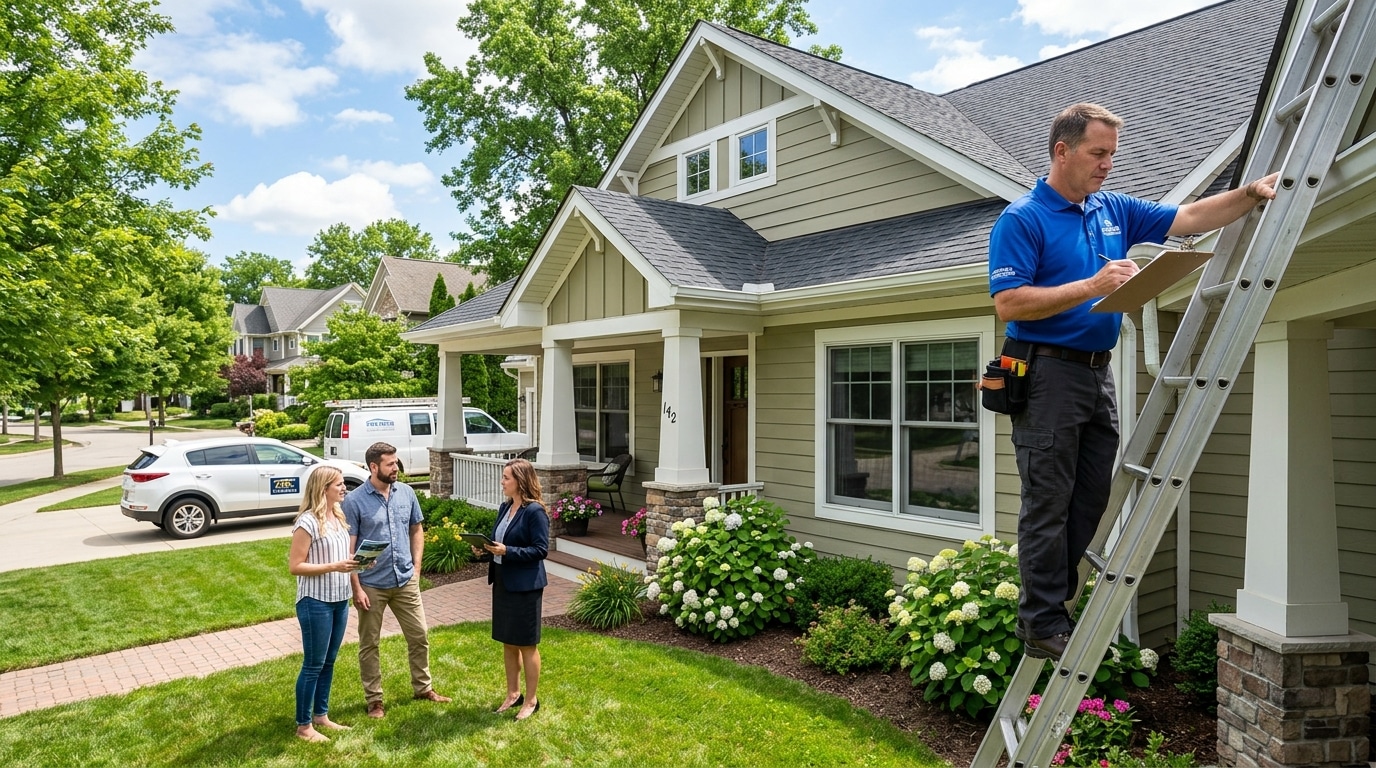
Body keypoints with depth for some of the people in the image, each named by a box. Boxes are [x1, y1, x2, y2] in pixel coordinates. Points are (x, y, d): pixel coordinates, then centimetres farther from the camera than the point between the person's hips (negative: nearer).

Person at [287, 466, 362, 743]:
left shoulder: (339, 517, 8)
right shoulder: (308, 522, -17)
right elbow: (295, 566, -17)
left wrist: (356, 562, -2)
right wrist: (334, 567, -24)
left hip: (340, 600, 8)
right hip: (315, 602, -8)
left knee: (329, 661, 17)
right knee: (313, 664, 2)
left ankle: (321, 716, 30)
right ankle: (303, 726, 16)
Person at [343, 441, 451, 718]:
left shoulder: (406, 492, 0)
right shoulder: (354, 500, -13)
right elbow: (348, 548, -11)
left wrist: (416, 567, 4)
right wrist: (356, 587, -14)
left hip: (405, 581, 4)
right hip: (371, 585, -4)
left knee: (419, 636, 13)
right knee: (369, 644, 9)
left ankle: (423, 687, 31)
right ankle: (374, 700, 25)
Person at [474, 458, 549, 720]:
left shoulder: (535, 511, -17)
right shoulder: (505, 507, 8)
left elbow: (541, 549, -19)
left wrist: (507, 551, -25)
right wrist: (486, 549, -4)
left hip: (525, 586, -8)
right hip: (502, 582, 8)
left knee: (527, 644, 5)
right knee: (508, 642, 17)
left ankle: (531, 700, 18)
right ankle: (513, 694, 32)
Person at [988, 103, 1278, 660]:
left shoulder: (1115, 211, 15)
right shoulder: (1021, 219, -8)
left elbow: (1190, 218, 17)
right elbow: (1009, 303, -17)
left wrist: (1251, 193, 2)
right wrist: (1091, 287, -20)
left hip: (1097, 373, 8)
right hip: (1047, 373, -8)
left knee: (1091, 500, 10)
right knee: (1048, 504, -4)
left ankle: (1052, 602, 22)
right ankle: (1044, 625, 5)